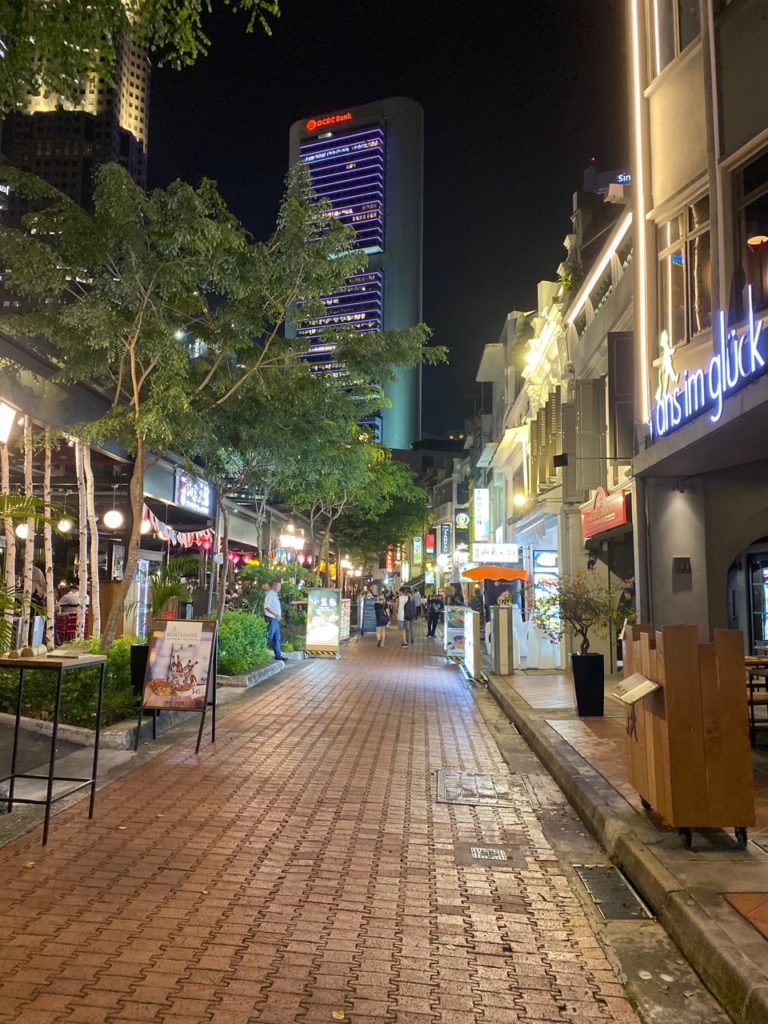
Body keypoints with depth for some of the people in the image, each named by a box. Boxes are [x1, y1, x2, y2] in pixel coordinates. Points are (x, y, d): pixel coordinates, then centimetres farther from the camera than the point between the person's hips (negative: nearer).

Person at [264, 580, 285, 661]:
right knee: (269, 637, -8)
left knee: (277, 638, 10)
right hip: (271, 619, -9)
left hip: (276, 619, 9)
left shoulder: (275, 595, 18)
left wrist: (279, 615, 11)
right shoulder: (270, 594, -11)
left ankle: (278, 655, 13)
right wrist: (275, 614, -28)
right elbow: (266, 606, -21)